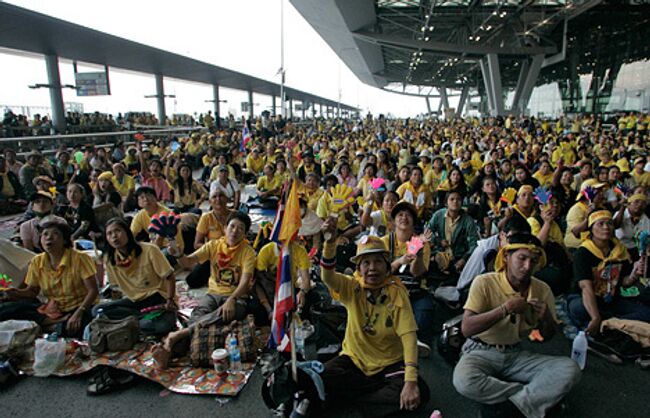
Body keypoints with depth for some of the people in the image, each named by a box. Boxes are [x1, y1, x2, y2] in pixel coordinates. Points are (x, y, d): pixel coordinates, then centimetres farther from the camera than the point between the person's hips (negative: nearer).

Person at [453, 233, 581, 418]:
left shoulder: (542, 290, 0)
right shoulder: (484, 283, -14)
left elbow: (548, 335, 9)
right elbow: (466, 329, -20)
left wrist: (546, 318, -14)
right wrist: (504, 309, -27)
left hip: (515, 354, 4)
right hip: (481, 352, -4)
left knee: (570, 369, -19)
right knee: (464, 380, -36)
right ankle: (532, 396, -15)